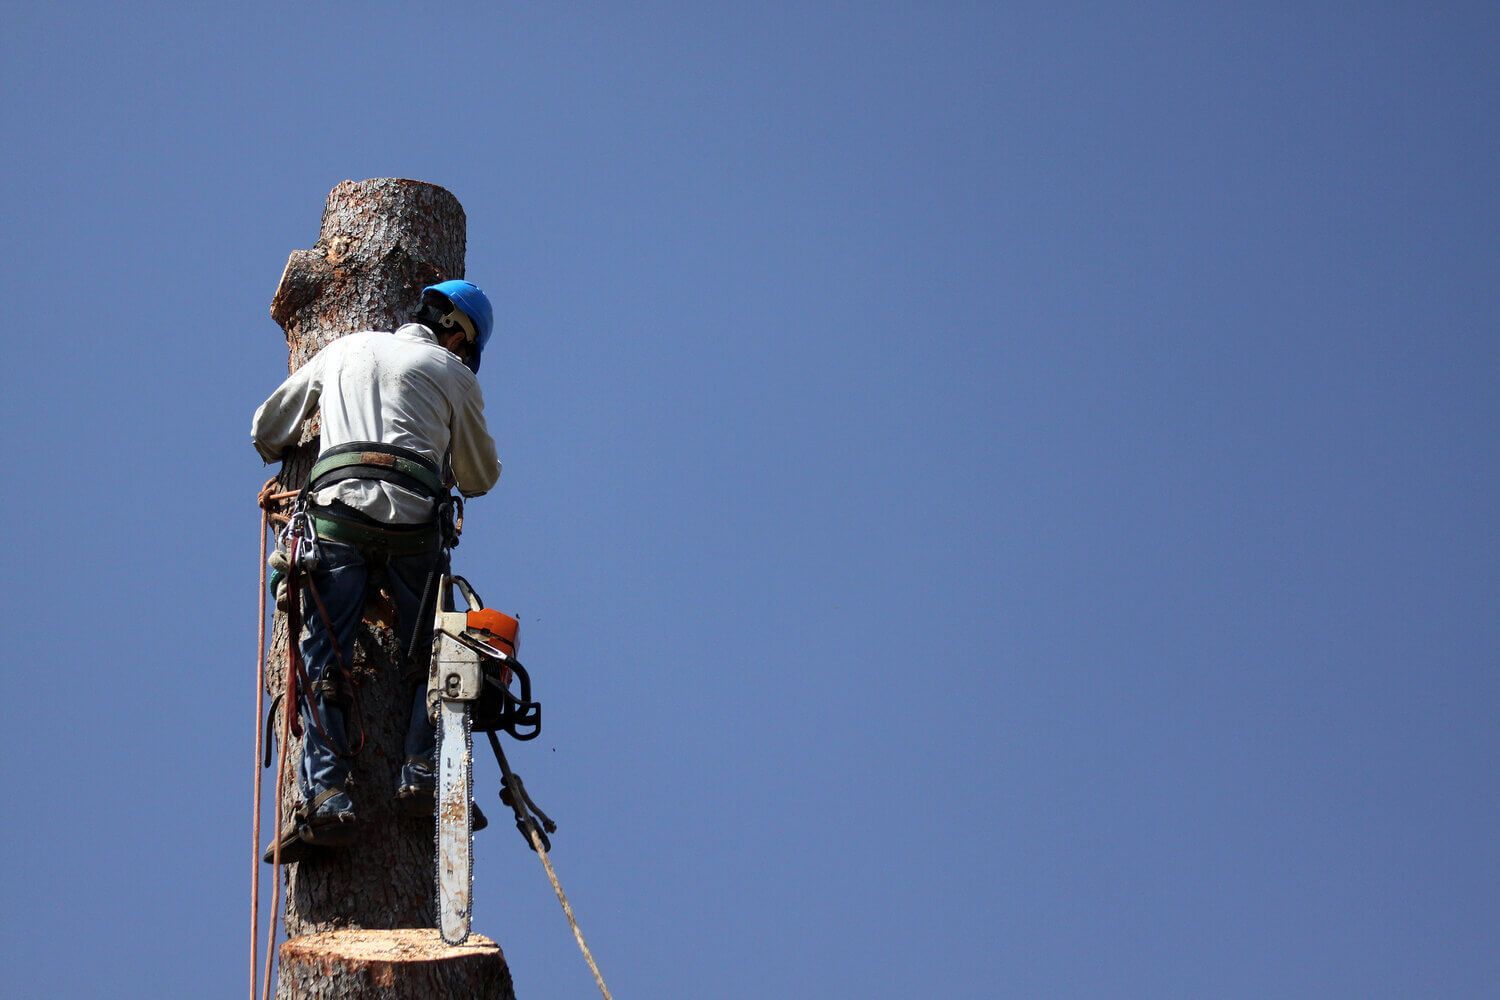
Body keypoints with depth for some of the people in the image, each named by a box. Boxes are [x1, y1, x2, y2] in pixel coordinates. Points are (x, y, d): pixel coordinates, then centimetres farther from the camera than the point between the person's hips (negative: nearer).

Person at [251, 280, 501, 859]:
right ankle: (422, 778, -4)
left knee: (323, 661, -2)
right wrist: (449, 469, 46)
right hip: (412, 519, -1)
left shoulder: (345, 349, 25)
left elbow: (267, 428, 32)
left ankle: (326, 800, -12)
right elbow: (480, 478, 24)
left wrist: (283, 455, 54)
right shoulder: (451, 372, 17)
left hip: (336, 509, 1)